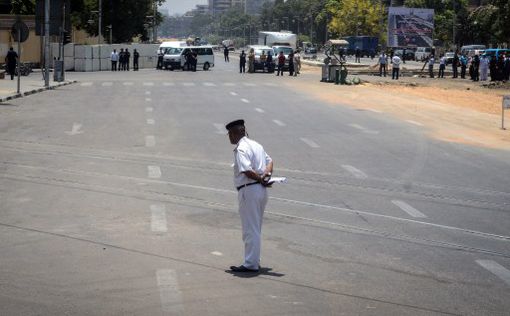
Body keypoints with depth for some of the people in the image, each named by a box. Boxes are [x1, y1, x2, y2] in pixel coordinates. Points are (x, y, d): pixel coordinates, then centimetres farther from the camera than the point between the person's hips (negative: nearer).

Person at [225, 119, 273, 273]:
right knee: (256, 228, 17)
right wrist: (266, 174, 1)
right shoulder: (256, 145, 15)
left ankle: (251, 264, 0)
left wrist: (260, 179, -12)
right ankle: (255, 261, 24)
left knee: (250, 229, -4)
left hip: (249, 190, -9)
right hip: (261, 190, 9)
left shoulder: (241, 149, -15)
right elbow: (269, 161, 19)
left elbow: (247, 171, -25)